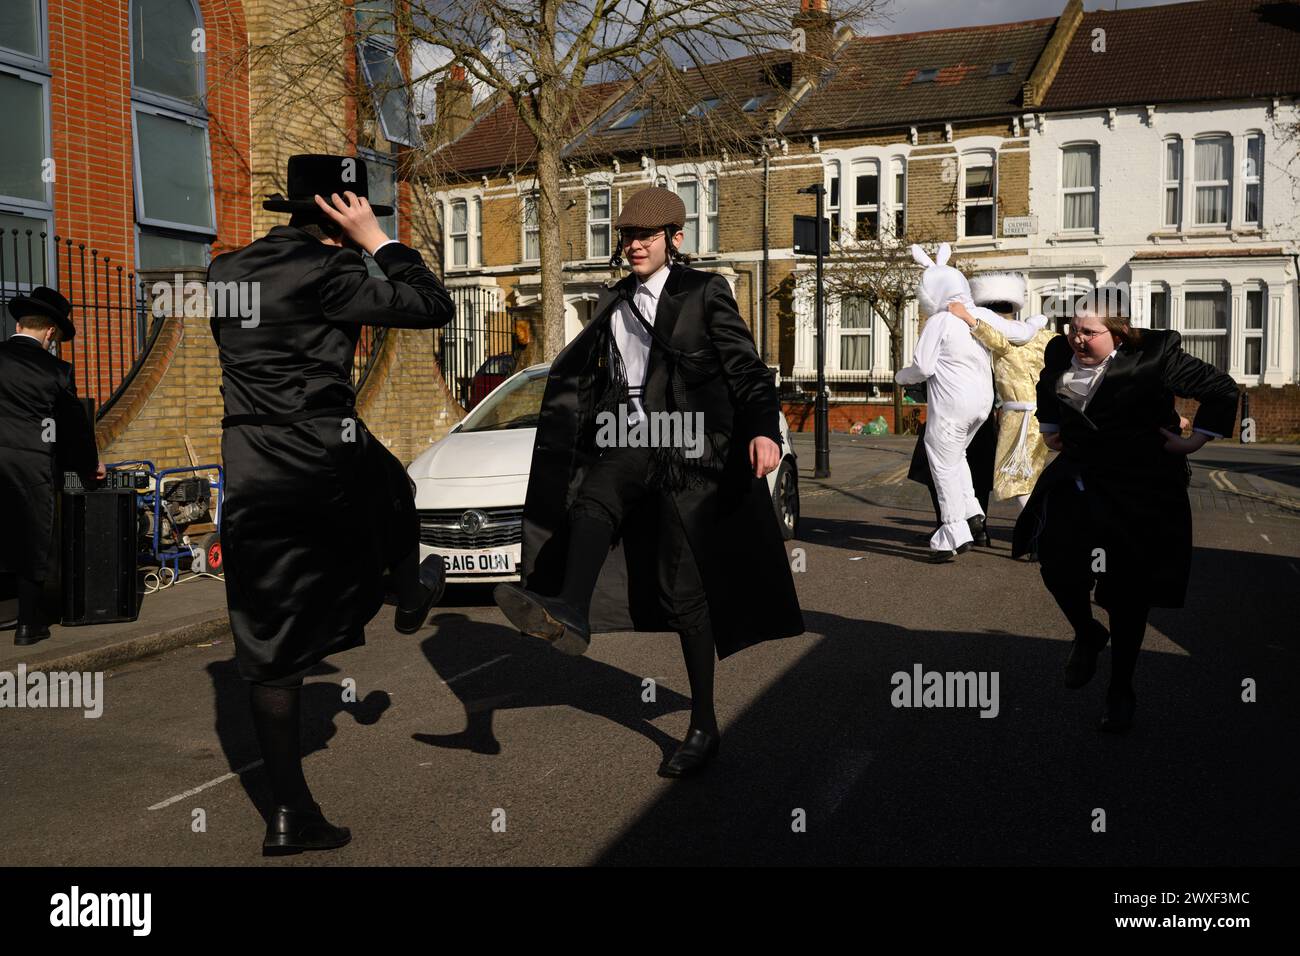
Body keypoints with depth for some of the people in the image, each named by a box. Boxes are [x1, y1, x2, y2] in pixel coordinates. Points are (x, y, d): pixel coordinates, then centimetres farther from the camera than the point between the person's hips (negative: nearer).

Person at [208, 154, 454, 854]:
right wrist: (375, 240, 0)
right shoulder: (325, 272, -11)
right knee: (393, 487, 33)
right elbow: (434, 306, -9)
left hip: (250, 483, 6)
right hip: (328, 464, -5)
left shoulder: (226, 271, 10)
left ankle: (289, 810, 15)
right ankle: (410, 596, 50)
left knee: (270, 652, 9)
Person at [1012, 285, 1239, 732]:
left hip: (1142, 489, -4)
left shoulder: (1153, 357, -16)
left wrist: (1194, 441, -6)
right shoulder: (1061, 353, 0)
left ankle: (1121, 691, 19)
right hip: (1078, 478, 4)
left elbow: (1222, 389, -7)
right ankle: (1086, 635, 24)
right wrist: (1050, 431, 23)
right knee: (1057, 565, -10)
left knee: (1128, 593, 2)